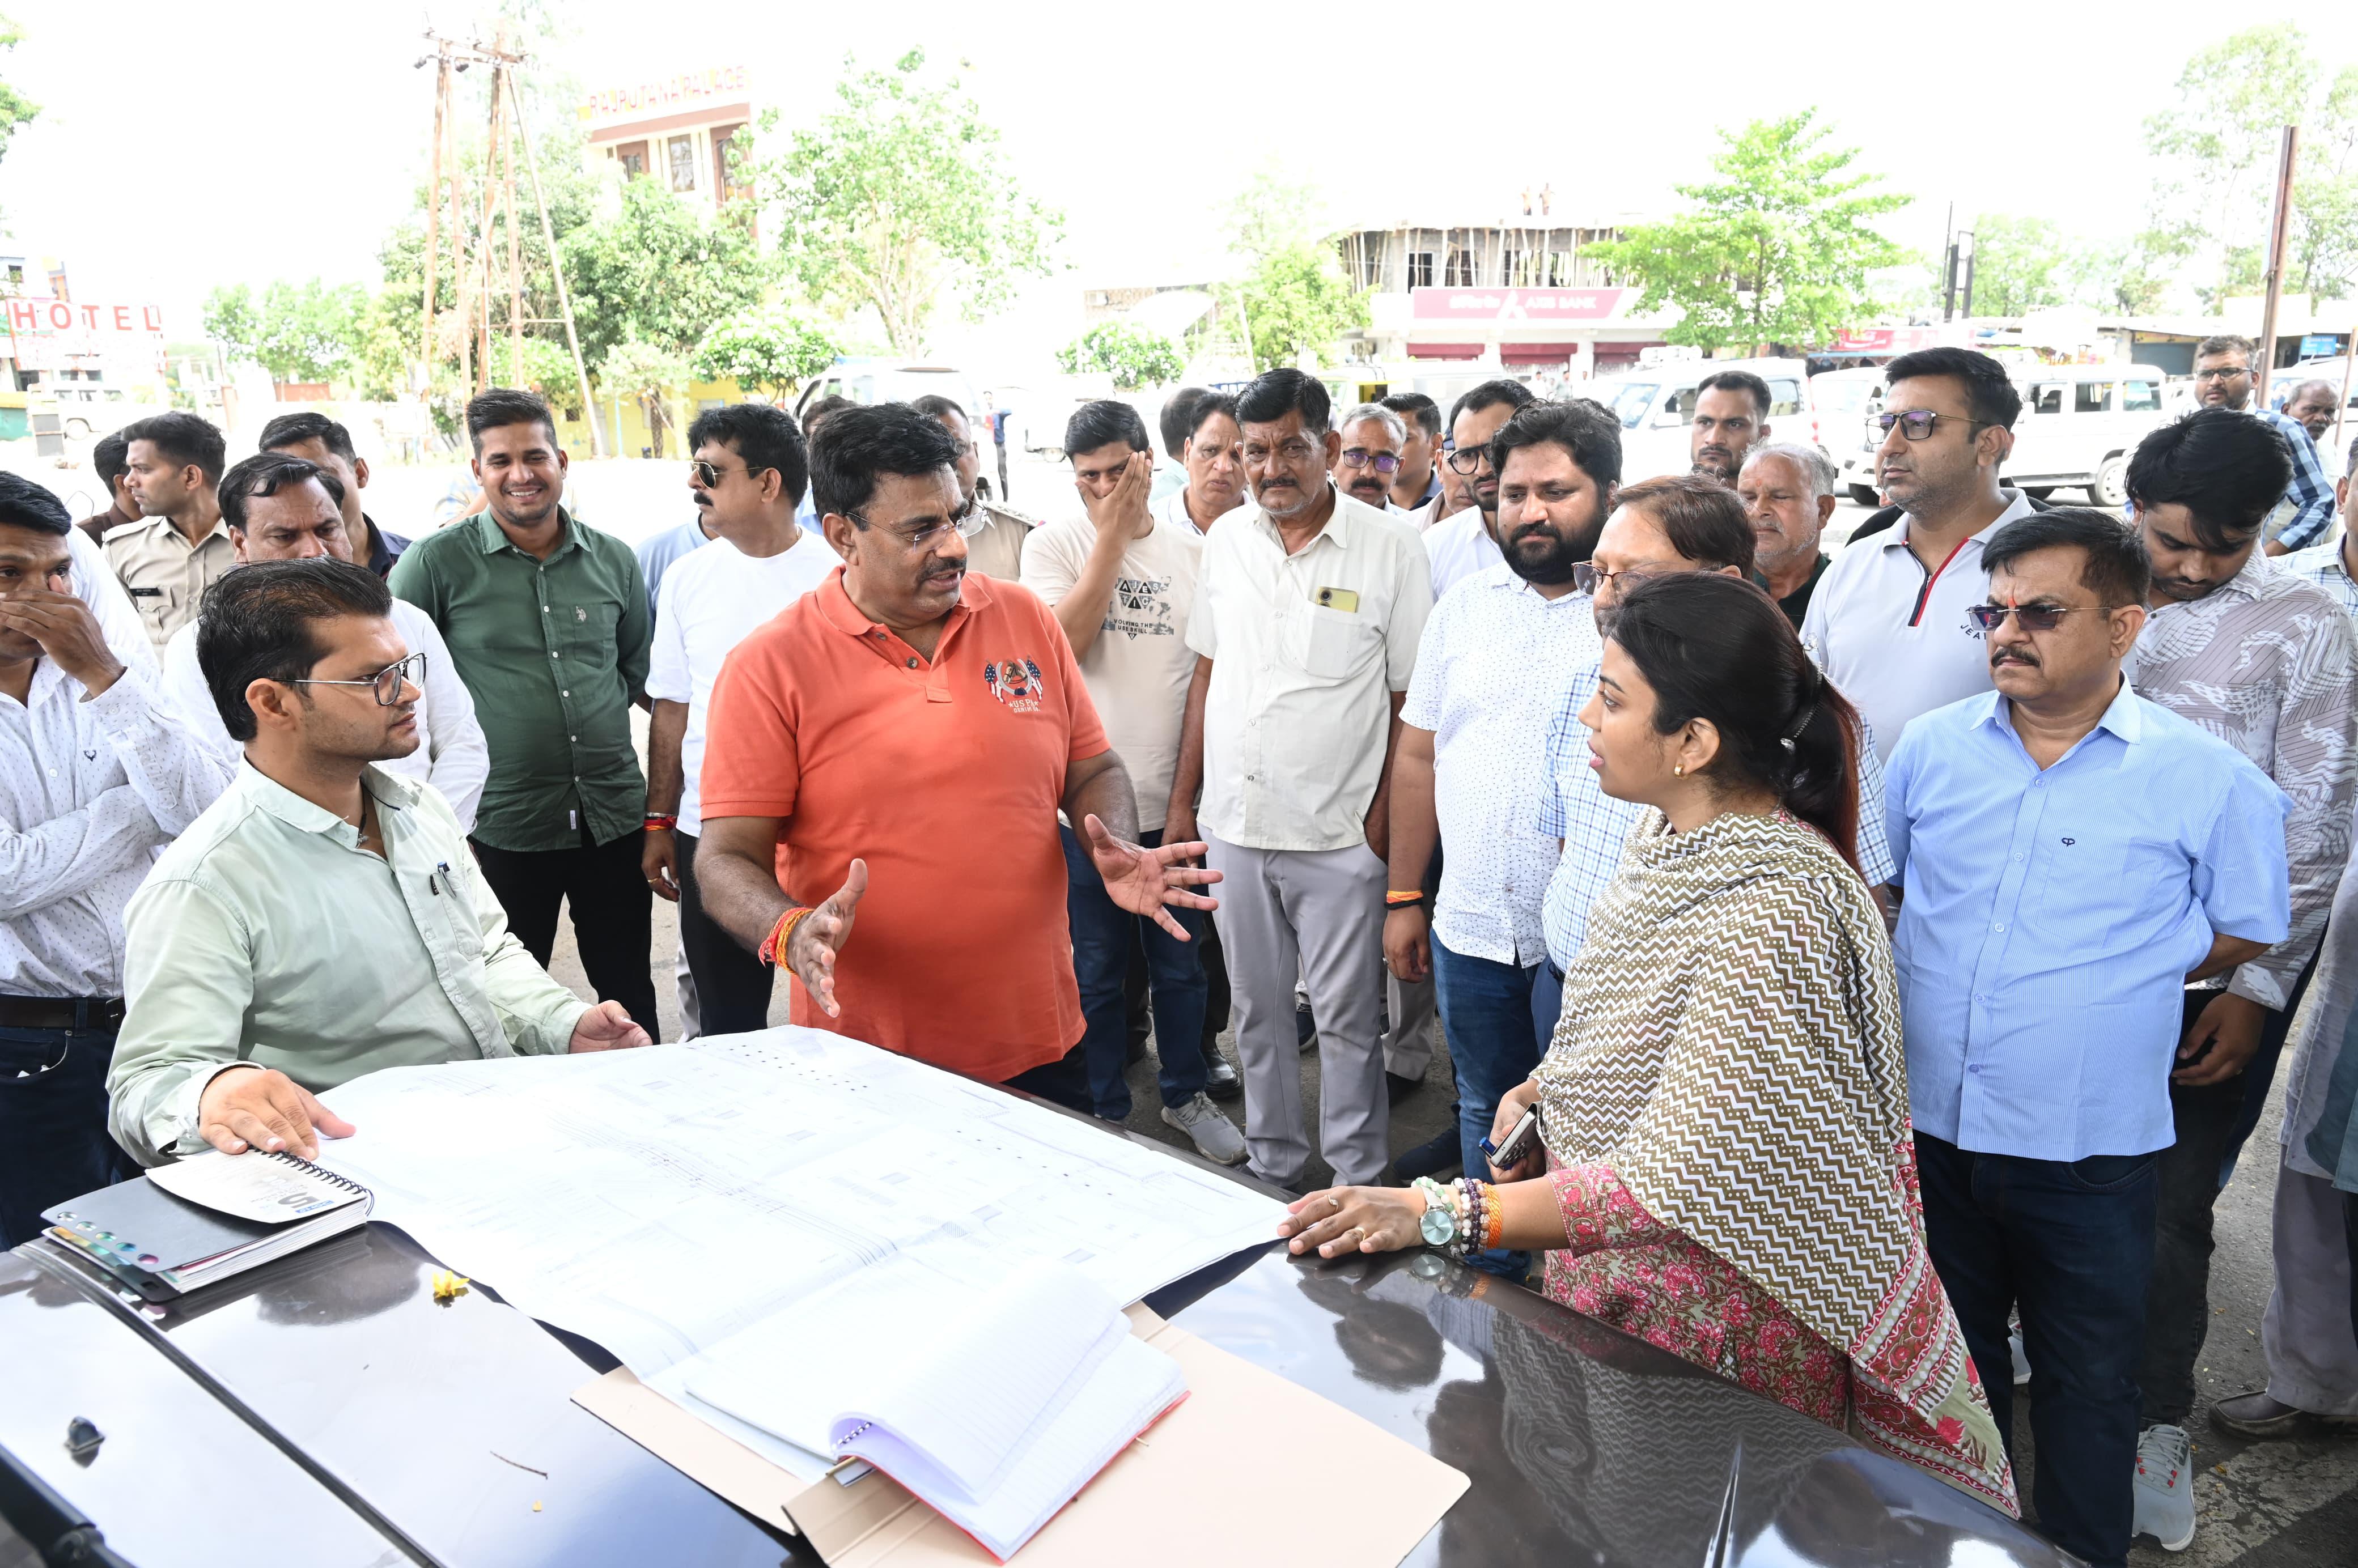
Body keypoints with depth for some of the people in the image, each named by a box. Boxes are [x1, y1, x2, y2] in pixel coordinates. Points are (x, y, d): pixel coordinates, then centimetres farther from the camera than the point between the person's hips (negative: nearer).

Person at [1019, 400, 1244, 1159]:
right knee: (1096, 971, 10)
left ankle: (1186, 1093, 35)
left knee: (1180, 962, 15)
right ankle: (1106, 1110, 28)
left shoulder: (1192, 550, 4)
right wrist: (1111, 536, -17)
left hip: (1177, 800, 2)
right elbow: (1062, 646, -19)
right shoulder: (1052, 543, -3)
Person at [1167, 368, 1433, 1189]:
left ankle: (1358, 1182, 24)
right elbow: (1206, 675, 12)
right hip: (1234, 822, 4)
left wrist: (1386, 822, -10)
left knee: (1347, 1015, 6)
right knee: (1257, 1007, 16)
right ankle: (1272, 1167, 33)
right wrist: (1182, 803, 9)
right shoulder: (1226, 539, 6)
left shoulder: (1388, 546, -7)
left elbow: (1410, 699, -5)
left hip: (1338, 834, -4)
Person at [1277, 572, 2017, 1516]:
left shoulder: (1775, 915, -31)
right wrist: (1549, 1090, -3)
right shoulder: (1670, 834, -2)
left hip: (1716, 1321, -8)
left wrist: (1438, 1214, -33)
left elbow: (1677, 1178, -32)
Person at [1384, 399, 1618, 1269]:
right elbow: (1419, 757, 11)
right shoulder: (1462, 610, 7)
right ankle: (1494, 1282, 38)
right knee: (1486, 1115, 19)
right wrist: (1404, 899, 9)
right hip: (1470, 925, 4)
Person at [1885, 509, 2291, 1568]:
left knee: (2089, 1383, 15)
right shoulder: (1930, 748, 1)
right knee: (1946, 1364, 21)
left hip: (2089, 1152, -3)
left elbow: (2248, 933, 1)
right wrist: (1919, 979, 3)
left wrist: (2104, 975, -2)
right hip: (1929, 1127, 3)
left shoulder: (2210, 782, -8)